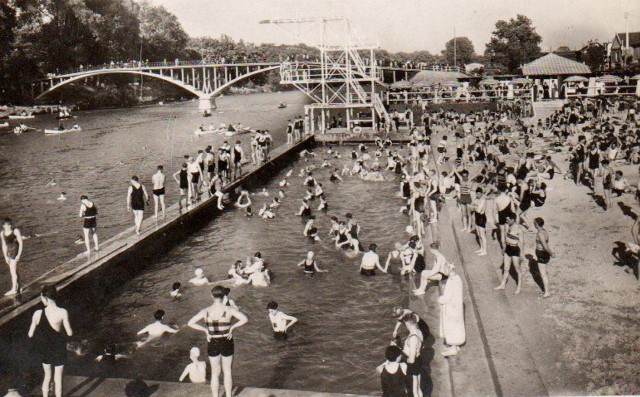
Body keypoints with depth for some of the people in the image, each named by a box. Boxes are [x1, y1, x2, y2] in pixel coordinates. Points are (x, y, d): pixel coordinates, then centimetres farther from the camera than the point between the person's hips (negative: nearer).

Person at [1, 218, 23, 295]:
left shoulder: (16, 231, -12)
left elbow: (20, 243, -11)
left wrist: (19, 255, -16)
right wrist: (5, 256, 4)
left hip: (16, 252, -7)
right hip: (9, 253, 7)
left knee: (13, 270, -10)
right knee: (14, 271, 12)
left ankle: (14, 289, -8)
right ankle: (18, 287, 21)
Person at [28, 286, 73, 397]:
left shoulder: (38, 313, -14)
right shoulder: (62, 312, -21)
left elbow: (30, 334, -7)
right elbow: (69, 333, -17)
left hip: (45, 350, 2)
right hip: (59, 350, -2)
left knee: (47, 377, 23)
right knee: (58, 378, 13)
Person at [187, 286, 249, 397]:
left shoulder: (205, 311, -8)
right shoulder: (229, 309, -14)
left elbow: (190, 323, -8)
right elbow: (244, 319, -23)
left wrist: (205, 330, -2)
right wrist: (232, 327, -11)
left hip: (213, 343, 1)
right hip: (227, 343, -1)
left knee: (215, 373, 16)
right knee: (227, 371, 18)